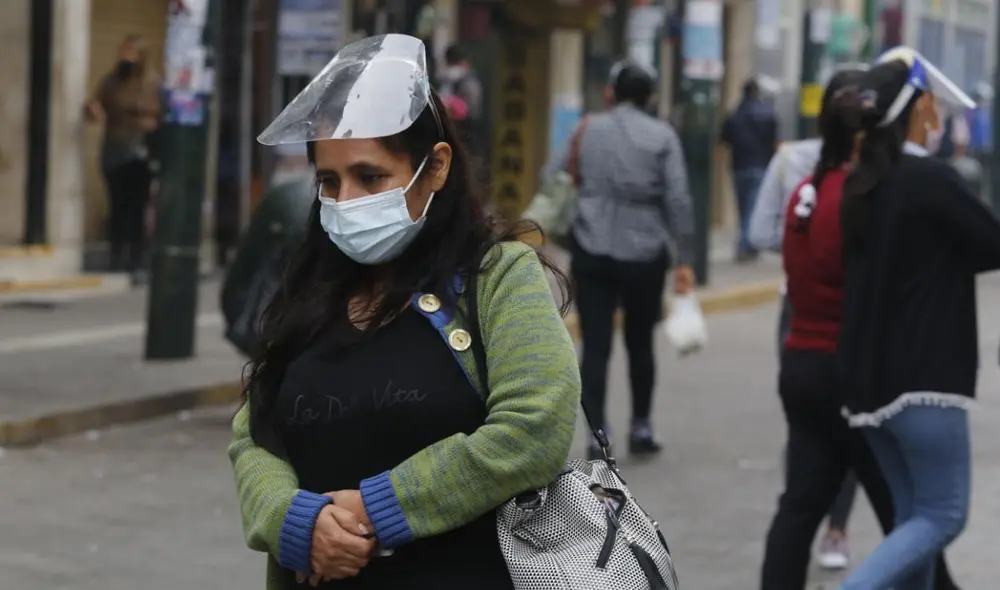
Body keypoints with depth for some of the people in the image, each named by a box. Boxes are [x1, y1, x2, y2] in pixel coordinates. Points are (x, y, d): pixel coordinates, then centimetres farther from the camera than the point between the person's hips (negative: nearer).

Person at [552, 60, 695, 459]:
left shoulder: (588, 129, 6)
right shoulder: (663, 136, 0)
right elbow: (678, 199, -6)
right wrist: (684, 259, -5)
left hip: (592, 252, 0)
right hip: (644, 254, 0)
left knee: (595, 346, -2)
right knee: (640, 343, 15)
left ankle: (597, 434, -10)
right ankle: (641, 428, 22)